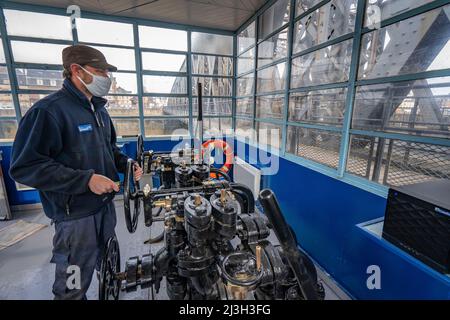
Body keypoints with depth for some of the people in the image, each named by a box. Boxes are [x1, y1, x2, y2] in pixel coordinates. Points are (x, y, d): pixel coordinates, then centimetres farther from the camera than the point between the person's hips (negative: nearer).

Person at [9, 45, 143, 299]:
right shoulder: (48, 111, -17)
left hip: (106, 204, 8)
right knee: (73, 288, 11)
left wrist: (126, 164, 2)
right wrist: (86, 179, -26)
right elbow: (25, 167, -20)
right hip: (76, 214, -8)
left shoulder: (99, 109, 10)